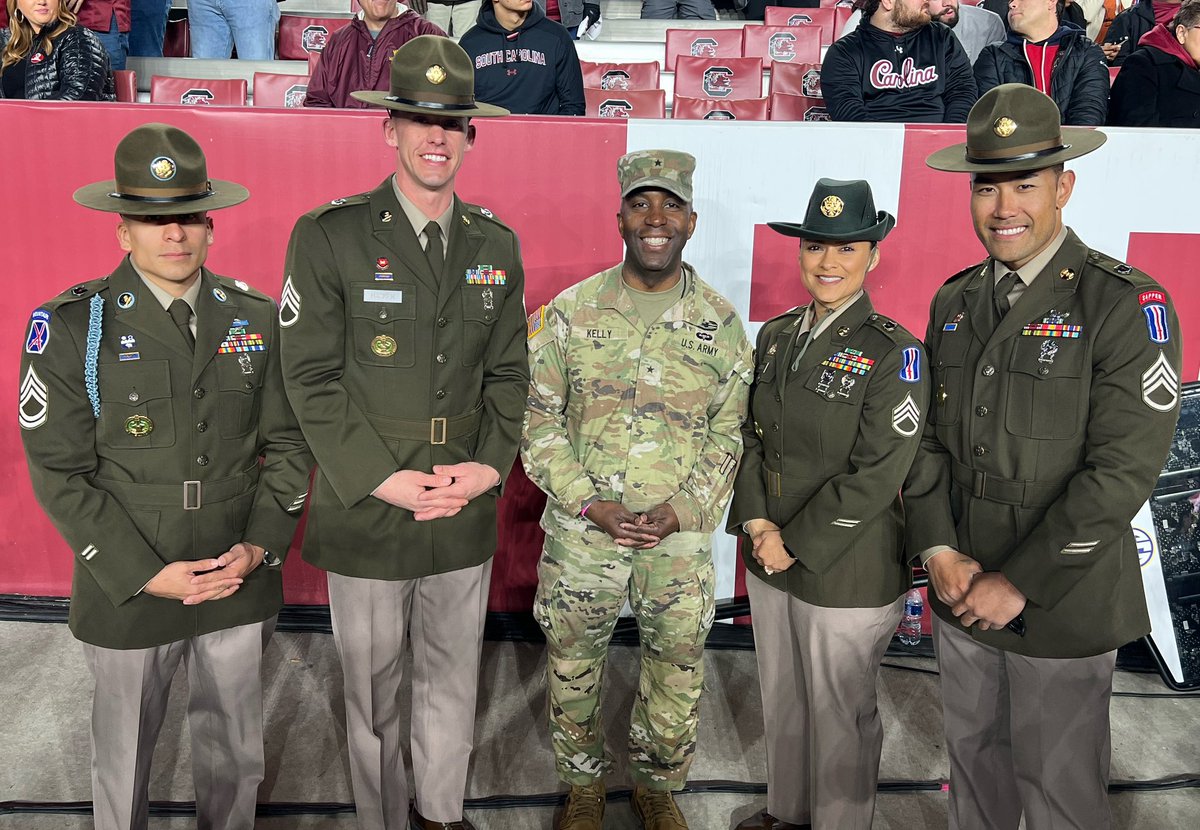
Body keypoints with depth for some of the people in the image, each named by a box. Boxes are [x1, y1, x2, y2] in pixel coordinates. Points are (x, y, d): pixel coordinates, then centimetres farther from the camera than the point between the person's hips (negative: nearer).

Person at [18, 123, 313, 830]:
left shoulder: (256, 317, 0)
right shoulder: (71, 327, -9)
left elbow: (289, 441, 3)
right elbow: (60, 474, -10)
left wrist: (260, 546, -8)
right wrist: (148, 574, -15)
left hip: (242, 585, 3)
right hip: (128, 592, -2)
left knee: (236, 754, 19)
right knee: (124, 755, 18)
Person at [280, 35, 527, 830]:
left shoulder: (496, 244, 5)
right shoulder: (328, 235, -8)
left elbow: (509, 370, 6)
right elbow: (312, 377, -10)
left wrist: (490, 465, -8)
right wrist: (383, 479, -16)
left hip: (466, 517, 4)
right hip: (367, 517, -3)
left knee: (454, 679, 19)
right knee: (373, 690, 14)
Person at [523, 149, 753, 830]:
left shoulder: (721, 322, -1)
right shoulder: (571, 311, -3)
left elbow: (730, 433, 1)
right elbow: (538, 417, -2)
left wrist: (680, 511, -11)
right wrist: (590, 503, -12)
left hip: (681, 536, 0)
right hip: (582, 529, 0)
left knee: (678, 670, 12)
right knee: (573, 664, 13)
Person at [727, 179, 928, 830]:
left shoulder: (893, 353, -14)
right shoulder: (776, 336, 5)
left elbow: (876, 475, -19)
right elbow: (751, 434, 6)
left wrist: (797, 545, -16)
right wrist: (757, 522, -7)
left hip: (849, 573, -6)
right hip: (769, 558, 6)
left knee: (840, 716, 11)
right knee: (781, 700, 22)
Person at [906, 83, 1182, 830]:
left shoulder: (1127, 305, -14)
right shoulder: (954, 302, 5)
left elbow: (1124, 470, -19)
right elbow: (927, 435, 6)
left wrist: (1019, 584, -17)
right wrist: (938, 550, -6)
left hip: (1062, 606, -5)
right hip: (961, 596, 5)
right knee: (974, 763, 21)